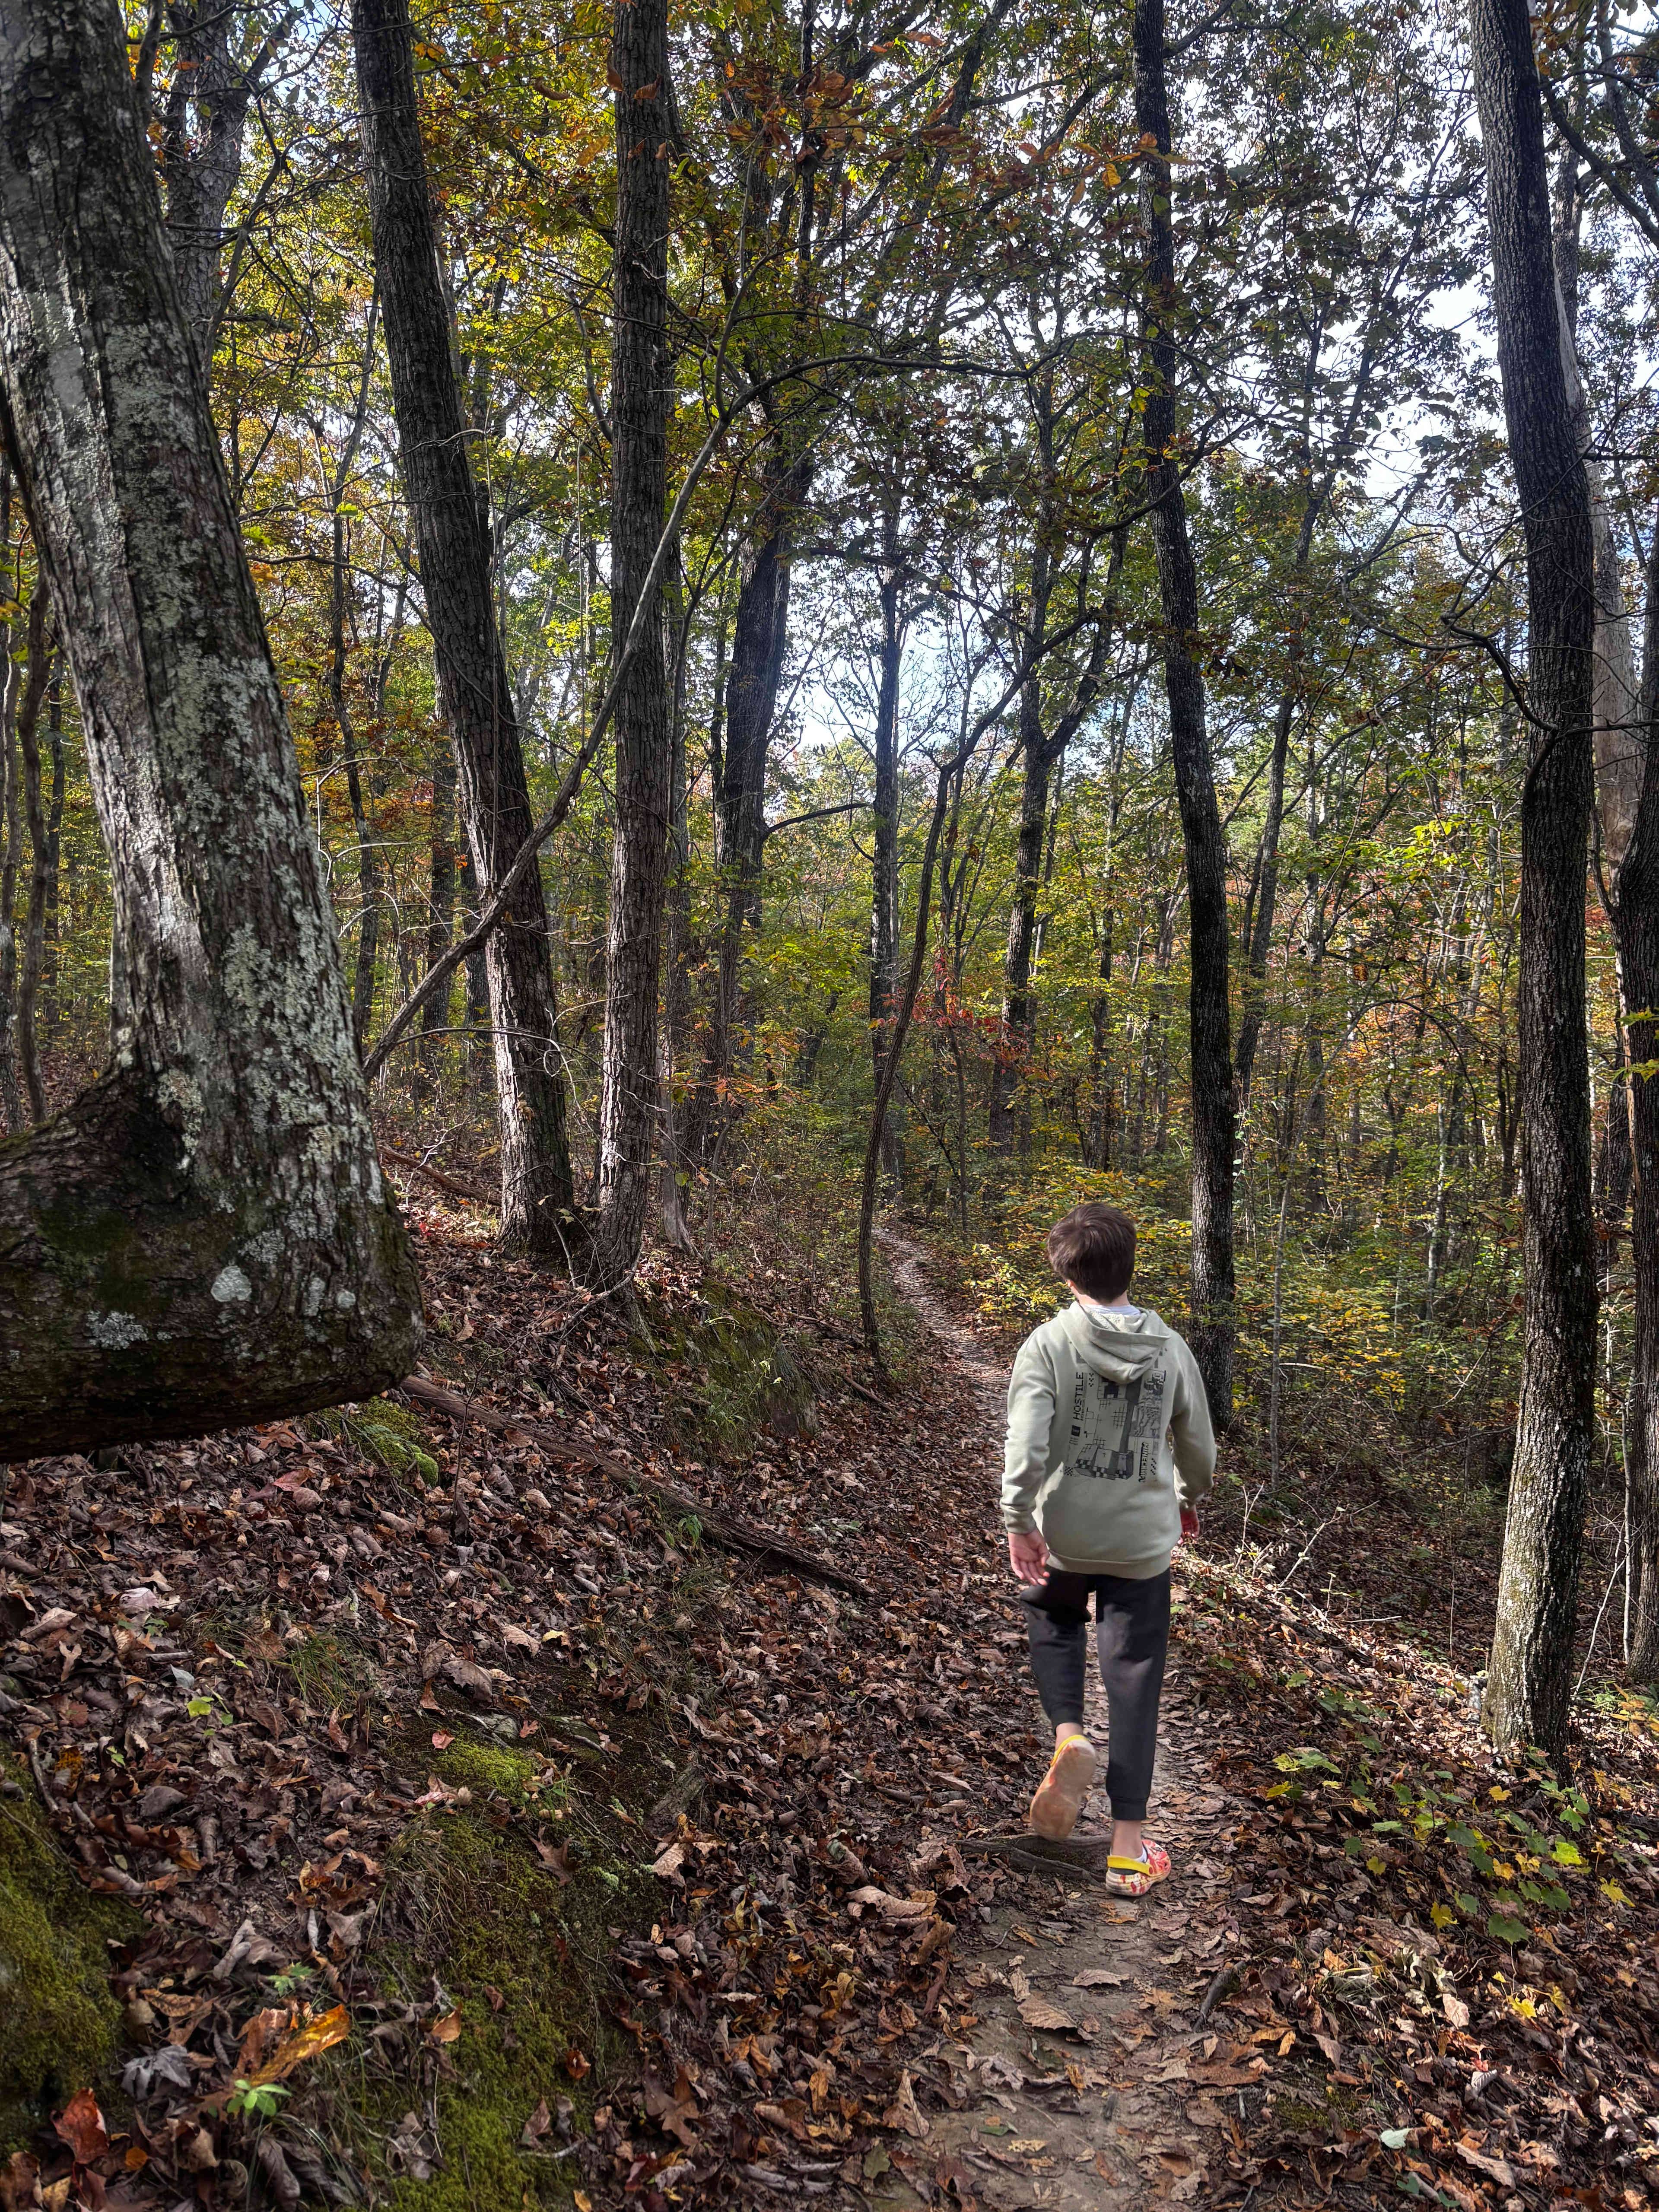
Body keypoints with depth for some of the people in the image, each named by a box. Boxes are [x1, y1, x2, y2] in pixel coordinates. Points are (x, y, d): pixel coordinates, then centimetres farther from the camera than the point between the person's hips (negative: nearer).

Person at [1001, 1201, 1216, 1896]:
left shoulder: (1048, 1344, -12)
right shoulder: (1170, 1349, -3)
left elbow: (1026, 1440, -22)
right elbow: (1197, 1445, 9)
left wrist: (1018, 1522, -16)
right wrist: (1191, 1499, 27)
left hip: (1063, 1536, -1)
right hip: (1143, 1541, 1)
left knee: (1053, 1624, 28)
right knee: (1134, 1685, 10)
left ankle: (1069, 1736, 3)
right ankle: (1129, 1848, 13)